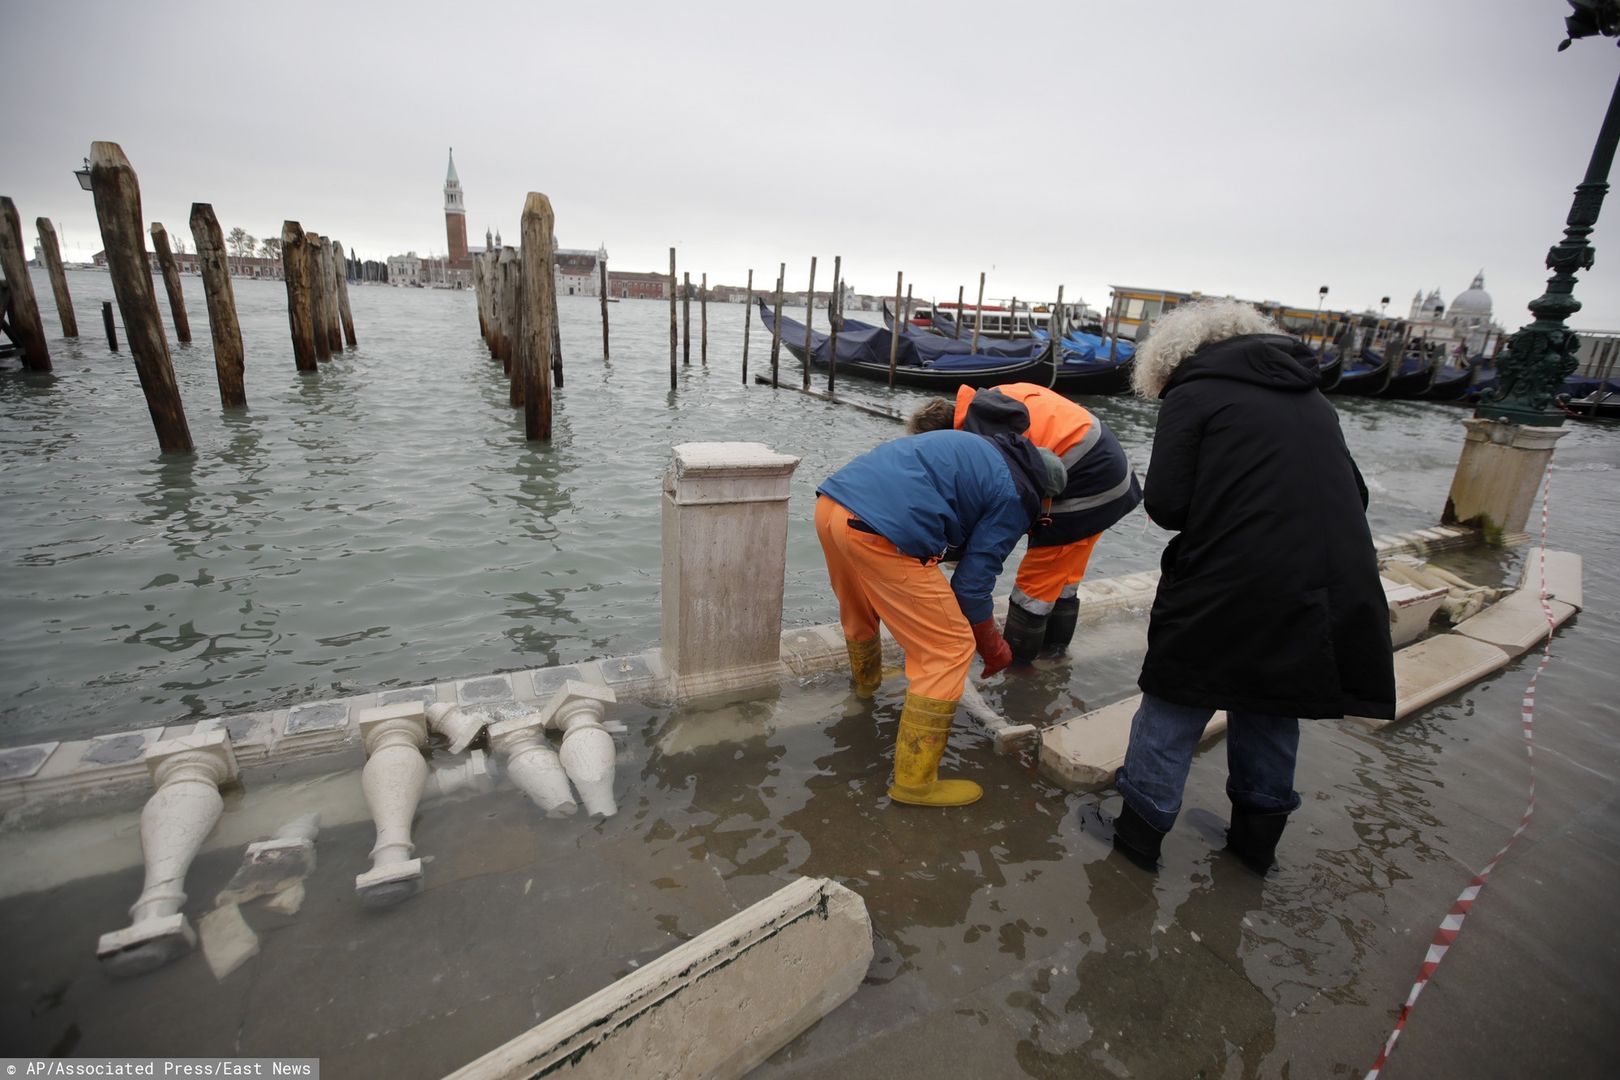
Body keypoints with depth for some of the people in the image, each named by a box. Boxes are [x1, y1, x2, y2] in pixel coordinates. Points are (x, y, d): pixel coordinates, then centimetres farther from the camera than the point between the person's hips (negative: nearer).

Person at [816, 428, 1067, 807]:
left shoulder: (978, 452, 29)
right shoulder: (1016, 497, 6)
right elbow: (972, 583, 5)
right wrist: (993, 650, 22)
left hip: (830, 503, 9)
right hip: (881, 533, -9)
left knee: (859, 611, 36)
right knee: (949, 651, 5)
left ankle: (866, 681, 64)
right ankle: (915, 781, 14)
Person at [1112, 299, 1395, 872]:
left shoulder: (1193, 393, -3)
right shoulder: (1313, 400, 17)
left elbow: (1166, 506, -12)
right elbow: (1354, 494, 17)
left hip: (1229, 589, -6)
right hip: (1333, 591, 7)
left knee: (1176, 706, 8)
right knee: (1271, 710, 22)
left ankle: (1139, 829, 20)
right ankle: (1258, 834, 37)